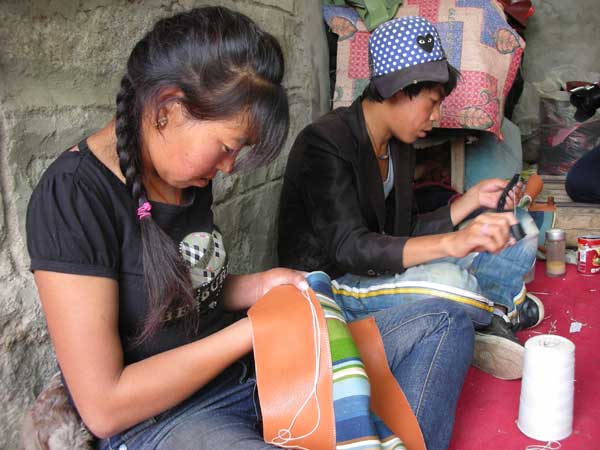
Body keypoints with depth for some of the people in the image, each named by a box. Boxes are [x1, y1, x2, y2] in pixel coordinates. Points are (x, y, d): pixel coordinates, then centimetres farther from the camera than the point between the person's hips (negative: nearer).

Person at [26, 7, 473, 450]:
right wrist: (252, 329, -17)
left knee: (442, 321, 0)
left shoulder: (188, 171, 4)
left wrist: (259, 286, -1)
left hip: (249, 374, 8)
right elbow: (102, 407, -21)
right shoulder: (72, 196, -20)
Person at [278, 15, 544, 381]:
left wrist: (473, 199, -3)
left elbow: (405, 233, 7)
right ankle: (507, 310, -3)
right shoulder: (325, 144, -20)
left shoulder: (400, 147, 7)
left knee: (520, 235, 3)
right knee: (447, 281, -35)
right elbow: (348, 247, -31)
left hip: (378, 268, 9)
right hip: (327, 281, -8)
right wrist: (452, 243, -43)